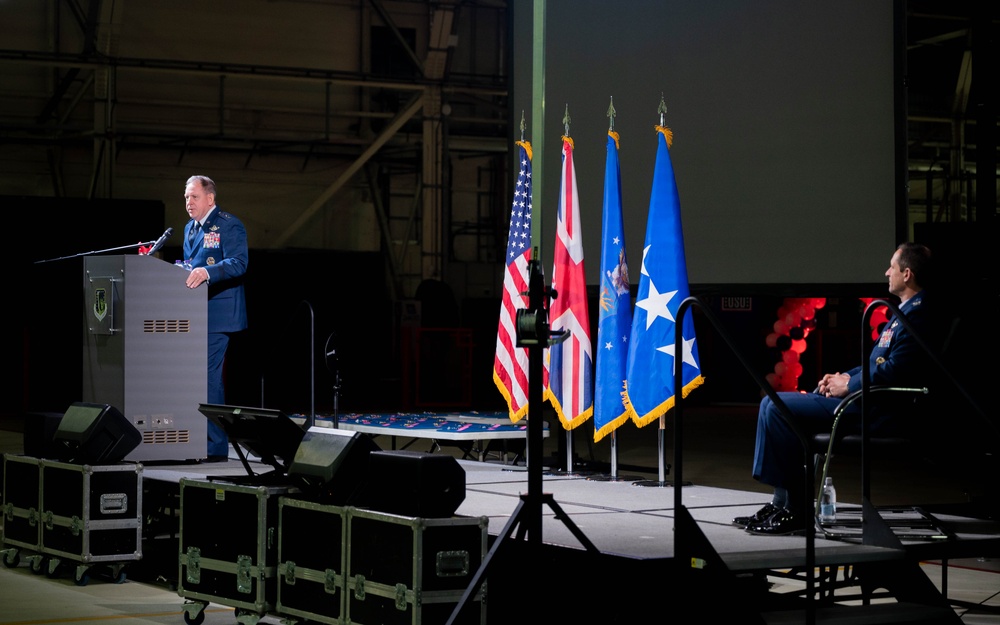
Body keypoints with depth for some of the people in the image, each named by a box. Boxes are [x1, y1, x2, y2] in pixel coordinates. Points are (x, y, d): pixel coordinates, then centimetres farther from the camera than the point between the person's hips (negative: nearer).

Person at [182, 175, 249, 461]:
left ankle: (216, 447, -4)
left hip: (217, 314, -9)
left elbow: (239, 262, -21)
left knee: (209, 378, -10)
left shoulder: (230, 225, -7)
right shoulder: (191, 228, 19)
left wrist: (207, 272, -35)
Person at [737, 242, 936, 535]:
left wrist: (848, 386, -12)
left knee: (775, 407, -14)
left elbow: (891, 372, -24)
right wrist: (844, 377, 9)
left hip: (873, 411, -12)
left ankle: (793, 510, -11)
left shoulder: (916, 316, -16)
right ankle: (782, 504, 8)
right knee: (776, 405, 13)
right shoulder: (907, 311, 19)